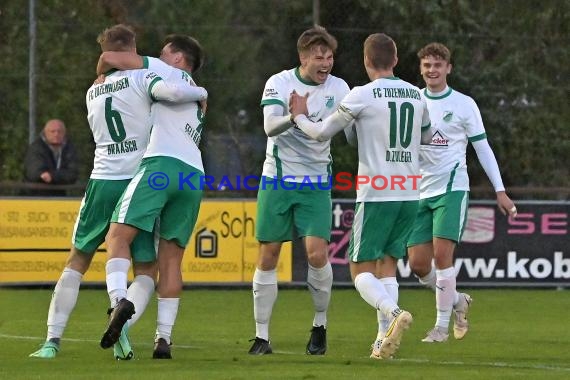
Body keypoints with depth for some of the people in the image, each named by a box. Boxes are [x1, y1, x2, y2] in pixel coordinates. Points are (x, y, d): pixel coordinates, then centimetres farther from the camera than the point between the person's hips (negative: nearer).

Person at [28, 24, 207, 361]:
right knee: (146, 271, 6)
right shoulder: (141, 79, -2)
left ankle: (53, 339, 5)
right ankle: (121, 325, -22)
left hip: (102, 182, 4)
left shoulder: (93, 93, 16)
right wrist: (200, 93, -2)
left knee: (77, 263, 16)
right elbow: (171, 92, -20)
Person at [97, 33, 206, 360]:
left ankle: (119, 298, -35)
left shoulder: (169, 73, 13)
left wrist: (101, 74, 27)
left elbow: (111, 58, 8)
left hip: (162, 164, -7)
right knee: (171, 259, 5)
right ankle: (164, 339, -2)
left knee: (119, 235, -11)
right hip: (195, 174, 7)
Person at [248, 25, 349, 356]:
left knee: (317, 253, -13)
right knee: (268, 257, 0)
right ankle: (262, 336, 9)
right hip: (278, 179, -1)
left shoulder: (338, 88, 0)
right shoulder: (279, 83, -7)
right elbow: (270, 127, -21)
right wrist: (293, 117, -41)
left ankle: (321, 325, 8)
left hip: (316, 182, 1)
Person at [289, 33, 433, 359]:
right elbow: (427, 136, 27)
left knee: (361, 270, 1)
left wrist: (300, 117, 22)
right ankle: (385, 339, 2)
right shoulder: (417, 96, 8)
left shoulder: (362, 95, -7)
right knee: (388, 265, 15)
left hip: (376, 194, -5)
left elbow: (322, 133, 3)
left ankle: (394, 313, -26)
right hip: (410, 193, 5)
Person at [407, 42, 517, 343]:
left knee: (442, 254, -16)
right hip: (420, 191, 4)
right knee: (417, 263, -1)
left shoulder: (463, 104, 0)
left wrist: (500, 191, -1)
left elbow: (482, 148, 3)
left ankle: (442, 325, -8)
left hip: (451, 188, -4)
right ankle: (457, 301, 25)